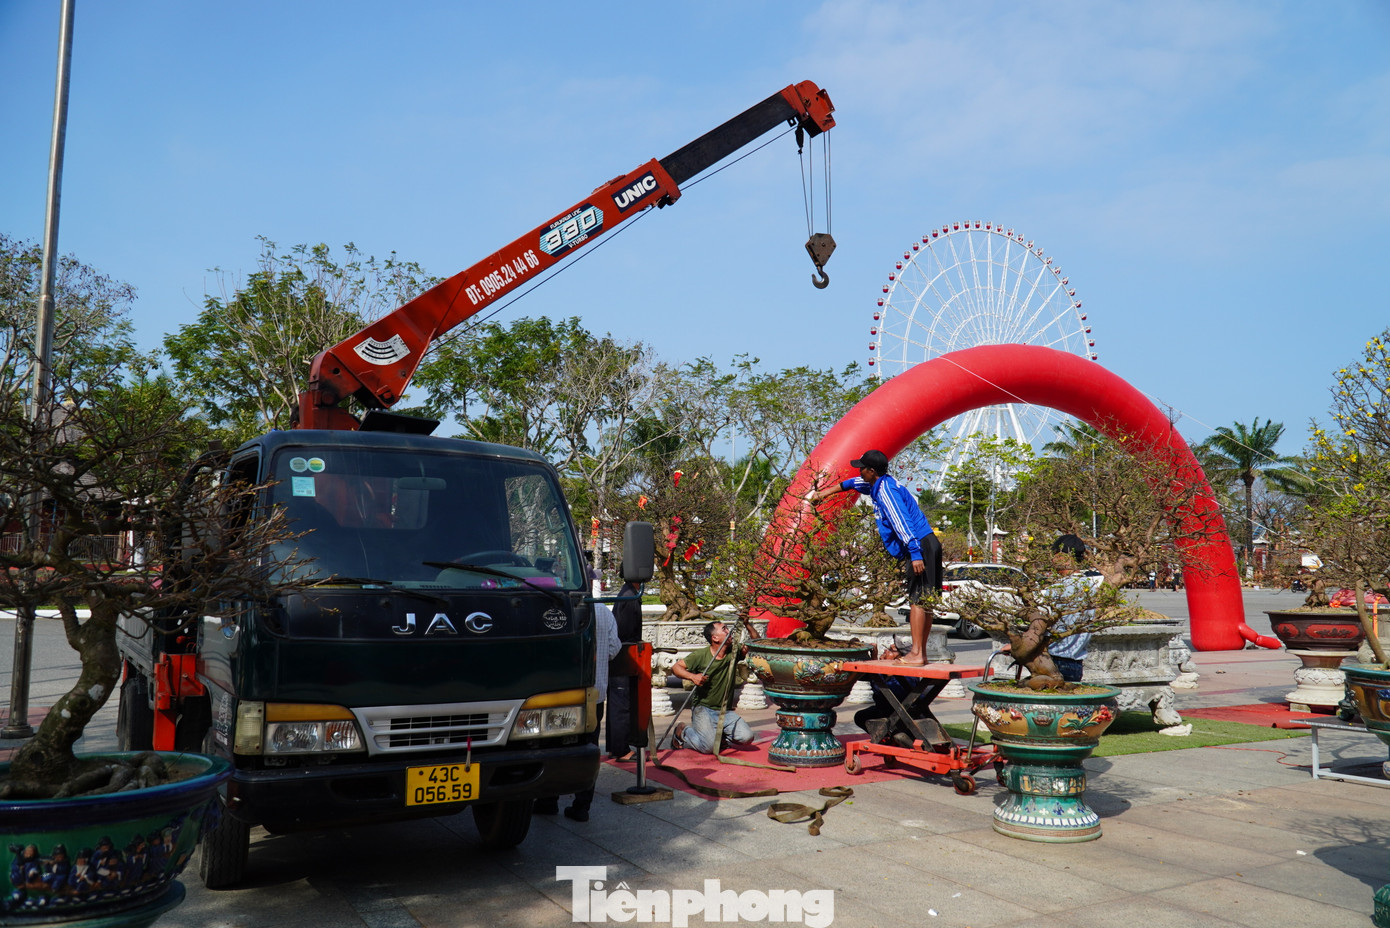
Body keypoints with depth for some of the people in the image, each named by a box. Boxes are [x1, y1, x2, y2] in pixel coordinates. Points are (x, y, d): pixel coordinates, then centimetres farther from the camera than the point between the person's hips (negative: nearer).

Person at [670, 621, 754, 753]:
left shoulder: (733, 653, 1)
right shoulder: (700, 655, -9)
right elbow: (676, 667, -5)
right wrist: (692, 676, -23)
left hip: (725, 711, 4)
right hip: (703, 708, -4)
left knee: (747, 737, -15)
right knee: (709, 746, -21)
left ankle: (717, 733, 13)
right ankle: (683, 731, 9)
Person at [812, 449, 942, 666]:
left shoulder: (886, 490, -14)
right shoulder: (878, 485, 18)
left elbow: (903, 523, -23)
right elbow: (856, 483, 40)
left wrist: (915, 554, -30)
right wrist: (828, 491, 48)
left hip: (920, 547, -10)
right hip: (924, 546, 10)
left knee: (917, 600, -12)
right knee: (923, 601, 10)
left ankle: (916, 654, -14)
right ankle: (920, 654, 15)